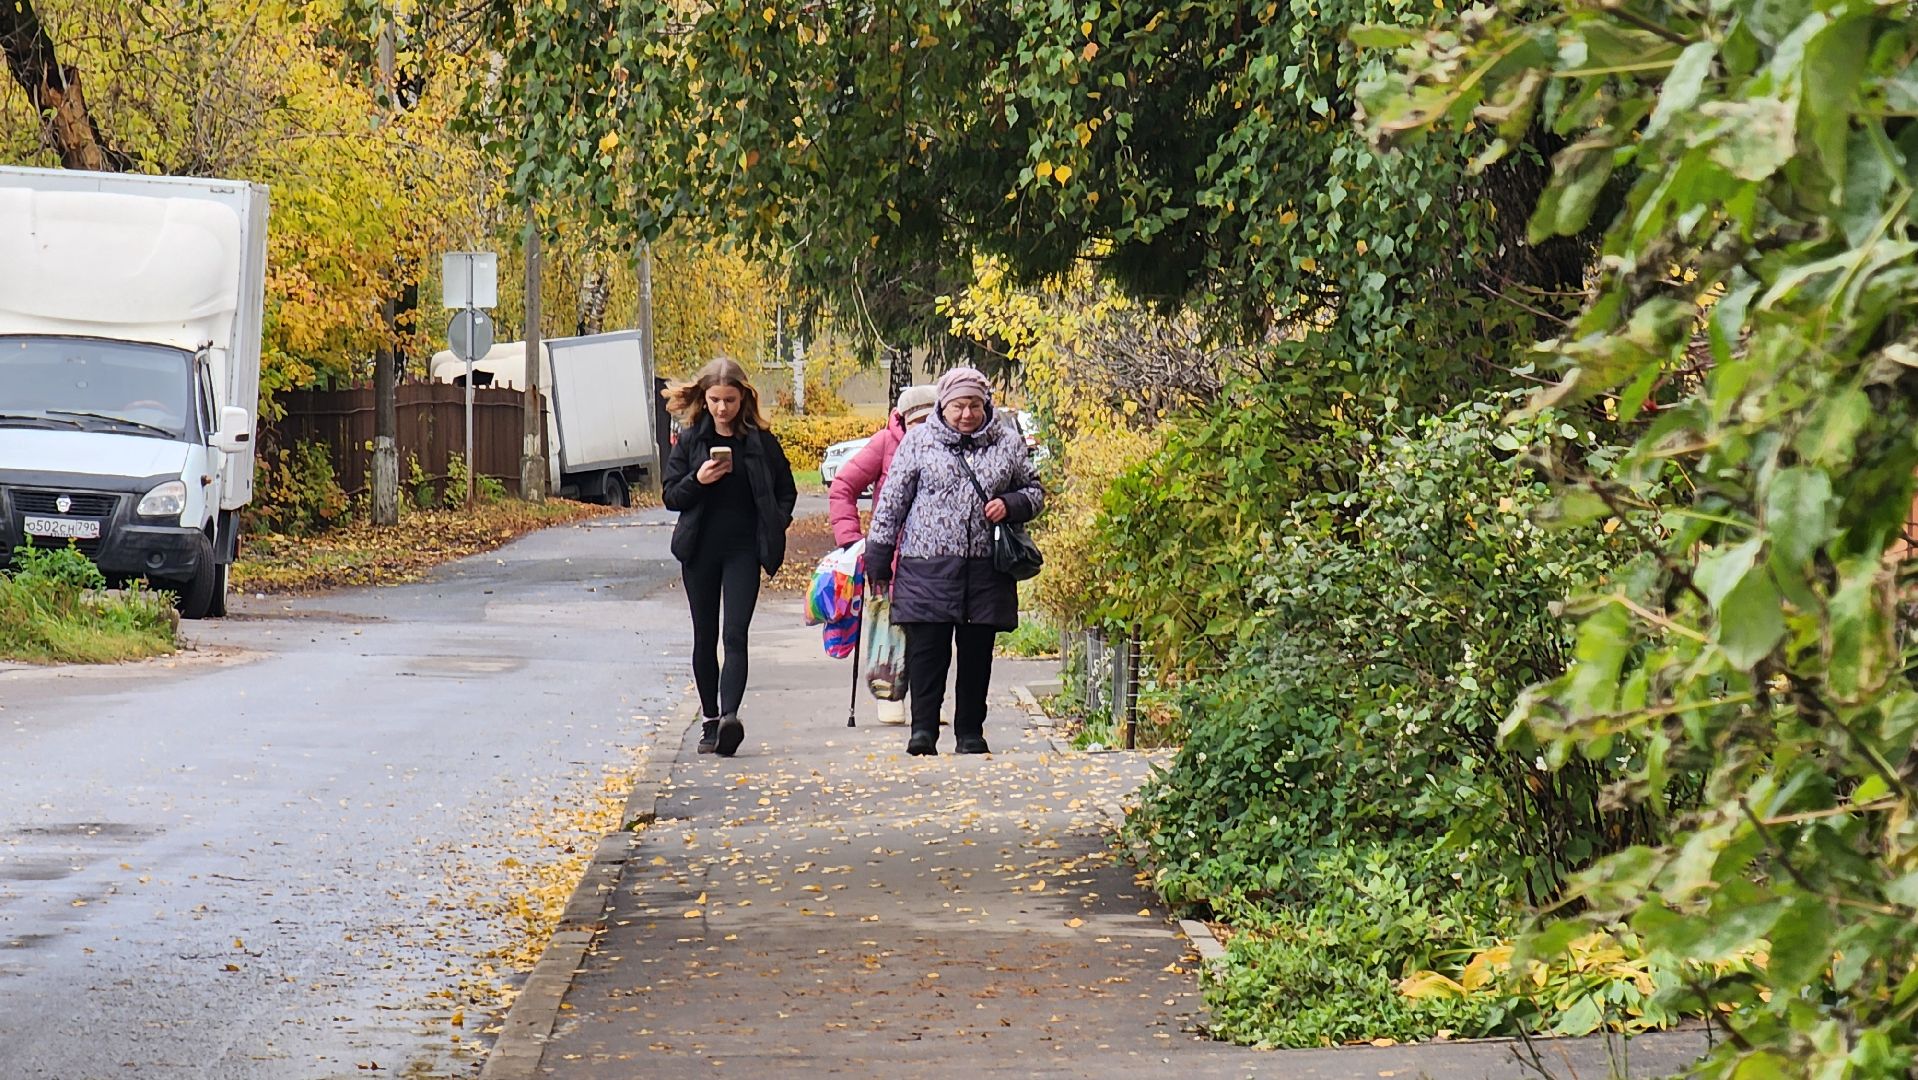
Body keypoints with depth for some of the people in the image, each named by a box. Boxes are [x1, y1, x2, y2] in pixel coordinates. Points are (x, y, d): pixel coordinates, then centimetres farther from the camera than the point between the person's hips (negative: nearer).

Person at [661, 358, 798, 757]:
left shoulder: (761, 441, 1)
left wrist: (773, 529, -5)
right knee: (705, 638, 8)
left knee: (735, 636, -13)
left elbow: (786, 492, 11)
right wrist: (698, 480, -16)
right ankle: (709, 720, 16)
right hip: (700, 549, 2)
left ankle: (729, 715, -25)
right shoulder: (691, 440, 4)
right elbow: (670, 496, 3)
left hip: (743, 549, -2)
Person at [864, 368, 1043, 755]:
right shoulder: (919, 441, 4)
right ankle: (923, 730, -4)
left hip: (986, 570, 2)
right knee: (927, 648, -7)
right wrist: (878, 555, 4)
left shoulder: (1008, 444, 9)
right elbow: (893, 500, 6)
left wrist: (1010, 505, -4)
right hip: (927, 566, -2)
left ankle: (970, 733, 14)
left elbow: (1034, 492, 19)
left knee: (977, 652, 5)